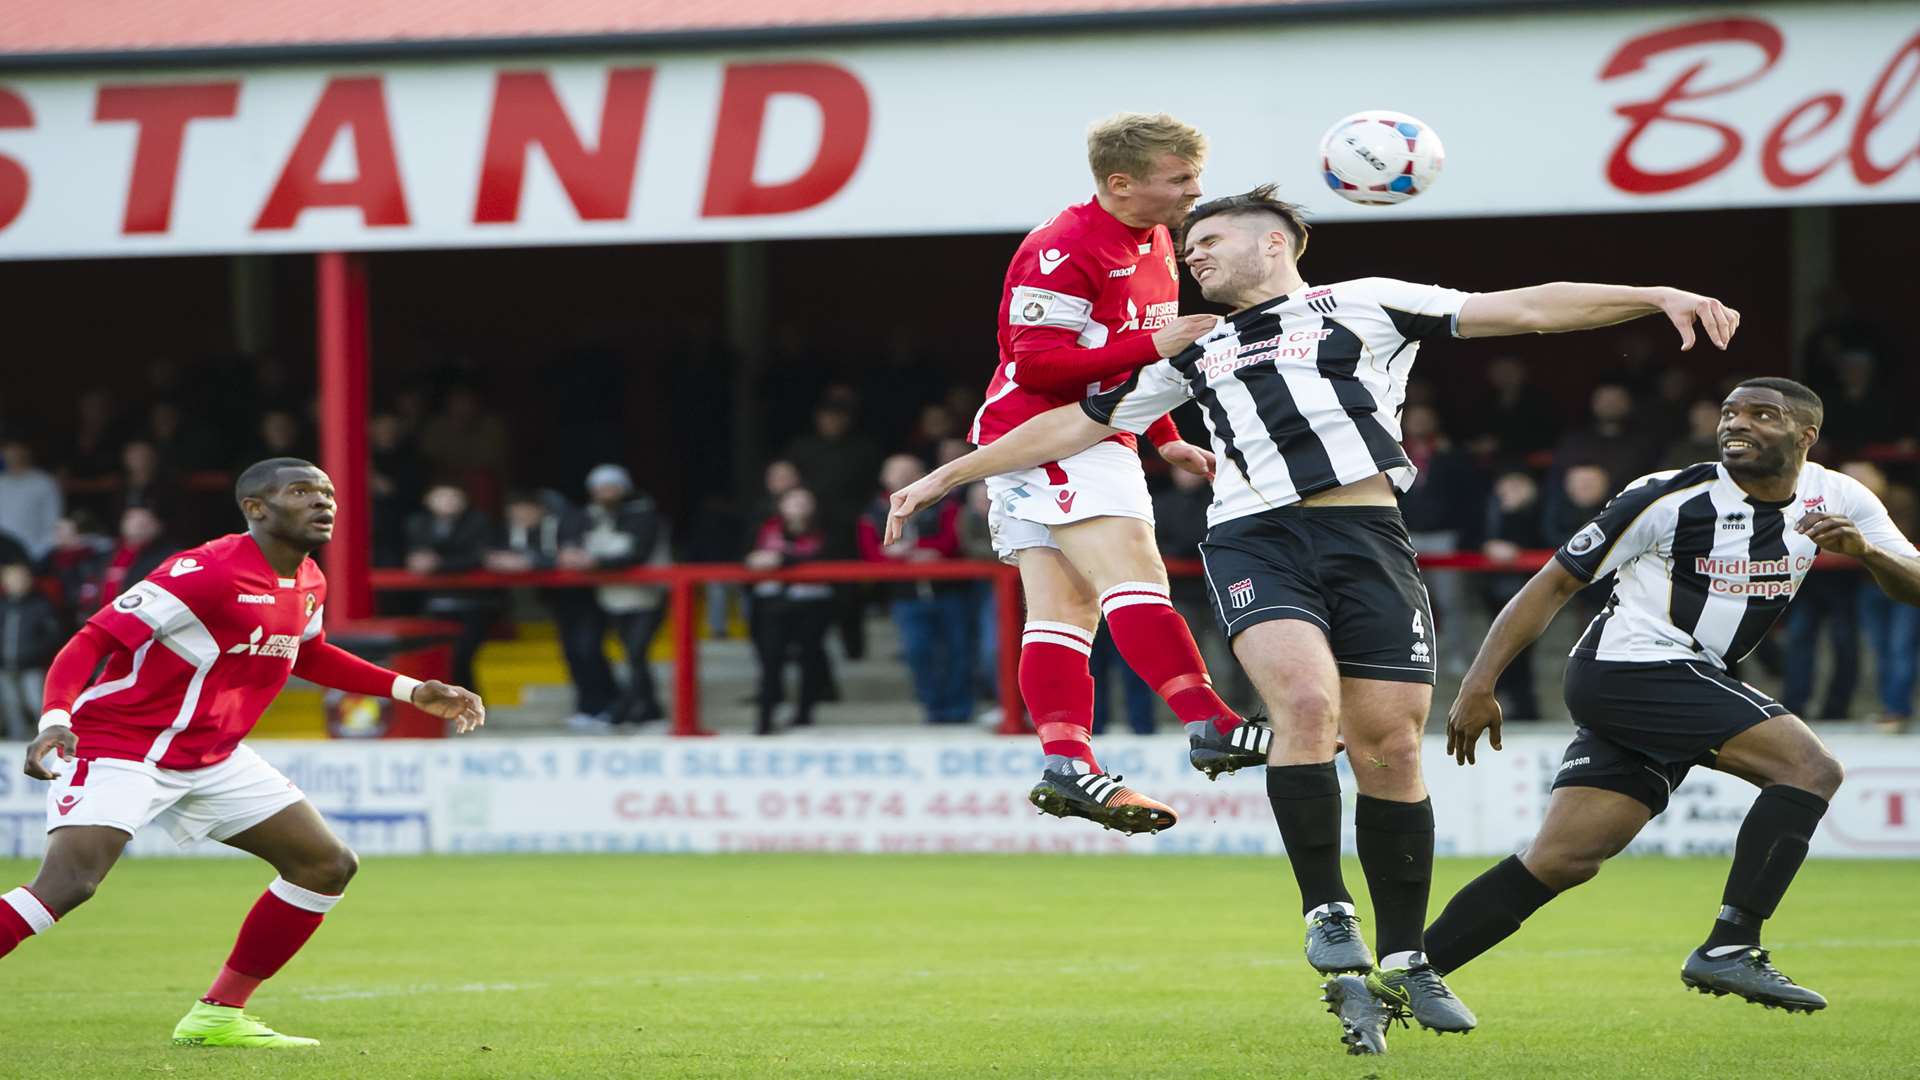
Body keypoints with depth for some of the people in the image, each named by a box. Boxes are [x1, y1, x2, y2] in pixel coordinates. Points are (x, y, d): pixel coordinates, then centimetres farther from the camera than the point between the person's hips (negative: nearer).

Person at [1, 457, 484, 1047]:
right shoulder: (206, 573, -22)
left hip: (213, 757, 9)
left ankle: (217, 1015, 14)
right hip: (122, 749, -9)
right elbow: (91, 642, -22)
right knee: (67, 883, -29)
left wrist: (411, 691, 22)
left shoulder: (309, 585, 5)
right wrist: (56, 720, -39)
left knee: (328, 866, 7)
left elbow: (307, 654, 28)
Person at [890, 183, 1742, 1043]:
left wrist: (1656, 297, -2)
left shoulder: (1365, 305, 14)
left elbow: (1525, 309, 8)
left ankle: (1403, 962, 9)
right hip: (1254, 542, 1)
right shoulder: (1190, 353, 25)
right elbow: (1075, 424, 31)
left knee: (1390, 748, -4)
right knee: (1306, 701, -25)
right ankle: (1327, 918, -17)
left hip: (1365, 538, -1)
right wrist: (949, 475, 31)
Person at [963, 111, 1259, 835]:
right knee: (1134, 576, -20)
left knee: (1065, 609, 1)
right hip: (1046, 434, -10)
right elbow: (1037, 364, -21)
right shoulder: (1062, 252, -16)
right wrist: (1155, 346, -24)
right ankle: (1209, 726, -29)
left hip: (1092, 436, 10)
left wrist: (1166, 440, 22)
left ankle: (1066, 764, -7)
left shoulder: (1154, 245, 16)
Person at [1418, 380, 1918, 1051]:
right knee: (1811, 767, -19)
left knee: (1562, 861, 2)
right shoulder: (1670, 498, -9)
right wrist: (1479, 685, -8)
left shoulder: (1837, 500, 8)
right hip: (1627, 665, -7)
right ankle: (1728, 948, -22)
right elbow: (1557, 581, -4)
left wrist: (1866, 550, -17)